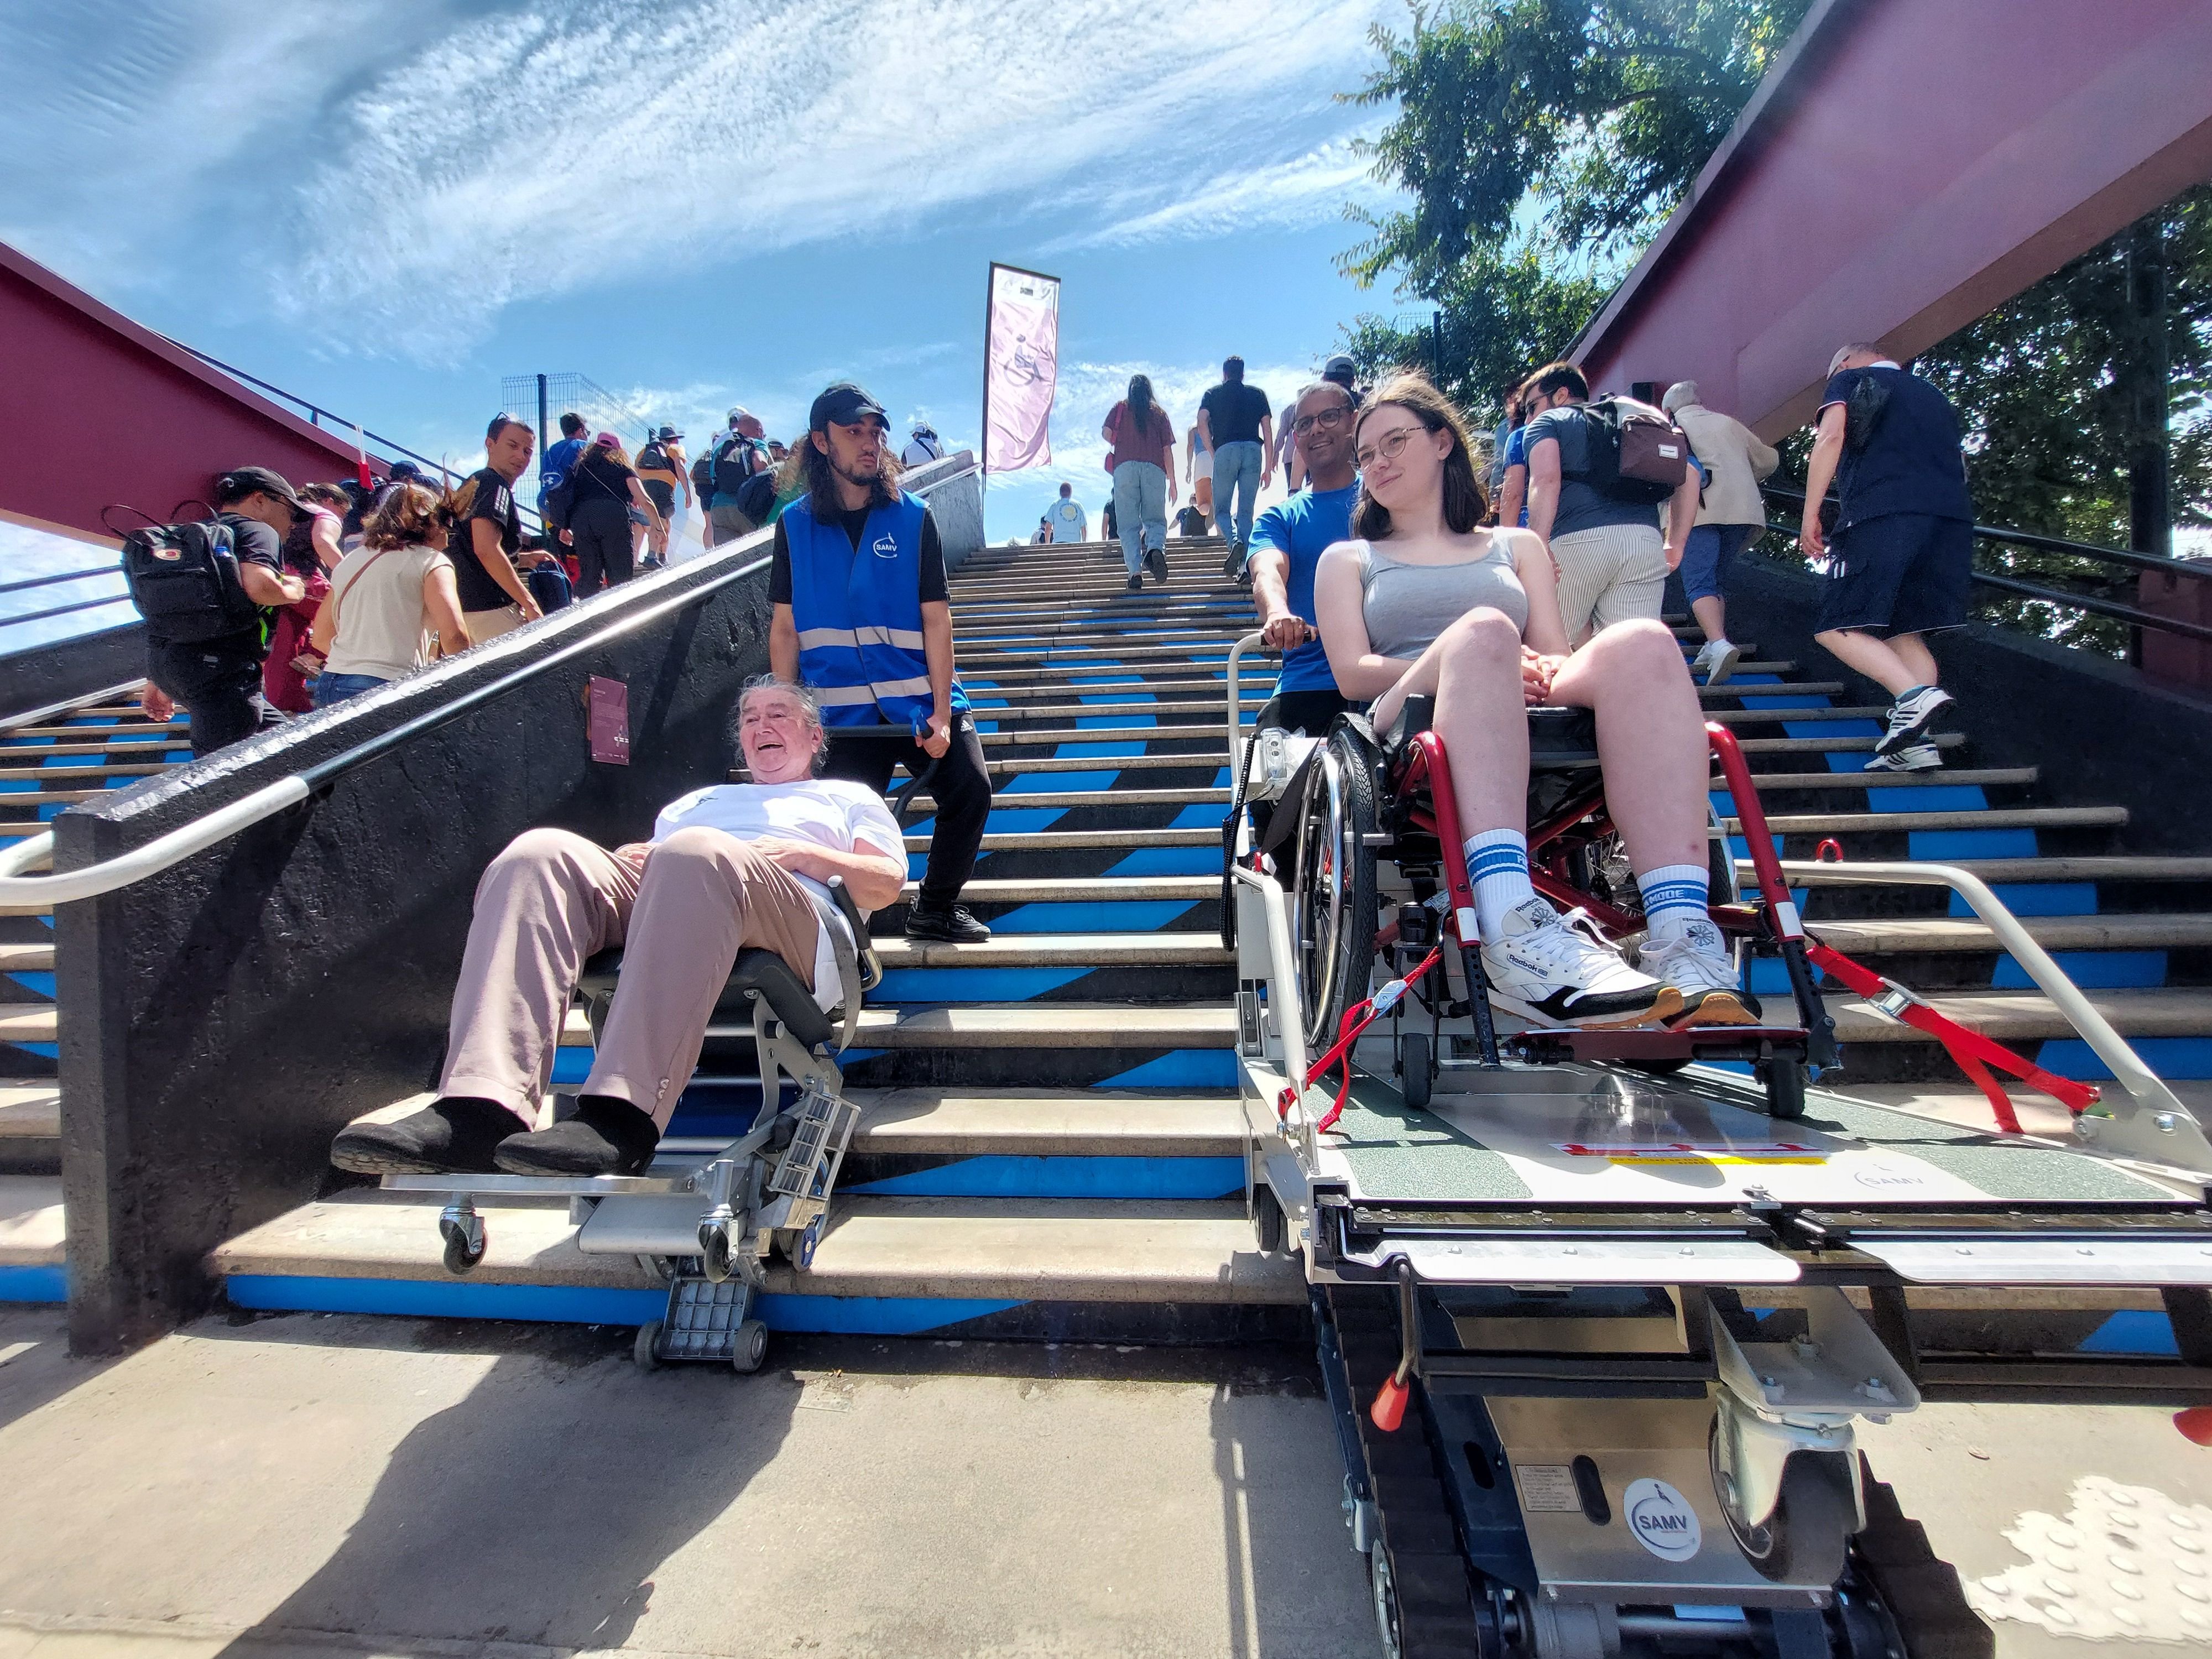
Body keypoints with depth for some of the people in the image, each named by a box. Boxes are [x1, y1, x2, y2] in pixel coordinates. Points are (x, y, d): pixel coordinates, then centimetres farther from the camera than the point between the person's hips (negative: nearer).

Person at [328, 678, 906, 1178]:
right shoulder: (696, 801, 45)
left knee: (694, 851, -38)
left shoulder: (848, 797, 34)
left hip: (791, 918, -4)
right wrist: (629, 857, 7)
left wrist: (803, 853, 1)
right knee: (541, 852, -25)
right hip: (655, 900, 4)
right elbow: (652, 858, 31)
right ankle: (482, 1108, -43)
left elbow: (888, 883, 16)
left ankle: (621, 1118, -50)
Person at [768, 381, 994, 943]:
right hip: (844, 712, 0)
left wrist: (941, 710, -13)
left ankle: (936, 907, 12)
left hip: (920, 701, 0)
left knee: (970, 791, -11)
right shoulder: (794, 525, 3)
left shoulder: (912, 517, 1)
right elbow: (784, 629, 5)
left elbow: (936, 619, -4)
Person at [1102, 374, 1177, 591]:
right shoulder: (1159, 412, 18)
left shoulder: (1120, 408, 16)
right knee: (1155, 519, 4)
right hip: (1155, 468, 1)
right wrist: (1172, 482, 12)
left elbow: (1106, 433, 2)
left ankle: (1136, 571, -16)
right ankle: (1157, 549, -29)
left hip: (1125, 465, -1)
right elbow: (1167, 449, 11)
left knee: (1128, 524, -1)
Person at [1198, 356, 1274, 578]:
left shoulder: (1213, 394, 17)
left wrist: (1213, 452, 4)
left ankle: (1235, 542, -24)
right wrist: (1268, 468, 13)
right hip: (1253, 450, 2)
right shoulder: (1257, 394, 20)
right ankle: (1245, 566, -3)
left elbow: (1202, 423, -1)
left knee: (1222, 509, 7)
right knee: (1246, 511, 6)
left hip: (1225, 450, -1)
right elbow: (1268, 431, 13)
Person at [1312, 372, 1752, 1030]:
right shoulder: (1349, 558, 26)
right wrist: (1475, 661, -10)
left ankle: (1680, 938, -44)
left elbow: (1556, 658, 16)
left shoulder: (1517, 547, 31)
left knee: (1642, 642, -27)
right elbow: (1352, 672, 7)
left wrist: (1541, 674, -11)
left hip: (1540, 731, 3)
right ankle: (1513, 928, -55)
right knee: (1482, 630, -34)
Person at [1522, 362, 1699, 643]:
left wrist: (1538, 545, -16)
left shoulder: (1547, 422, 16)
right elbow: (1687, 474, 24)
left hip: (1576, 539, -5)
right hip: (1646, 540, 5)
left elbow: (1546, 479, -7)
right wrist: (1675, 543, 22)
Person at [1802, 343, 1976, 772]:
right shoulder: (1932, 394, 33)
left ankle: (1914, 694, -28)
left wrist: (1810, 514, -5)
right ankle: (1916, 741, -1)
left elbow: (1830, 438, -3)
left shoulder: (1850, 379, 15)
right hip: (1953, 519, 7)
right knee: (1904, 629, 9)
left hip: (1882, 515, -7)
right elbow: (1957, 463, 32)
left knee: (1837, 627, -6)